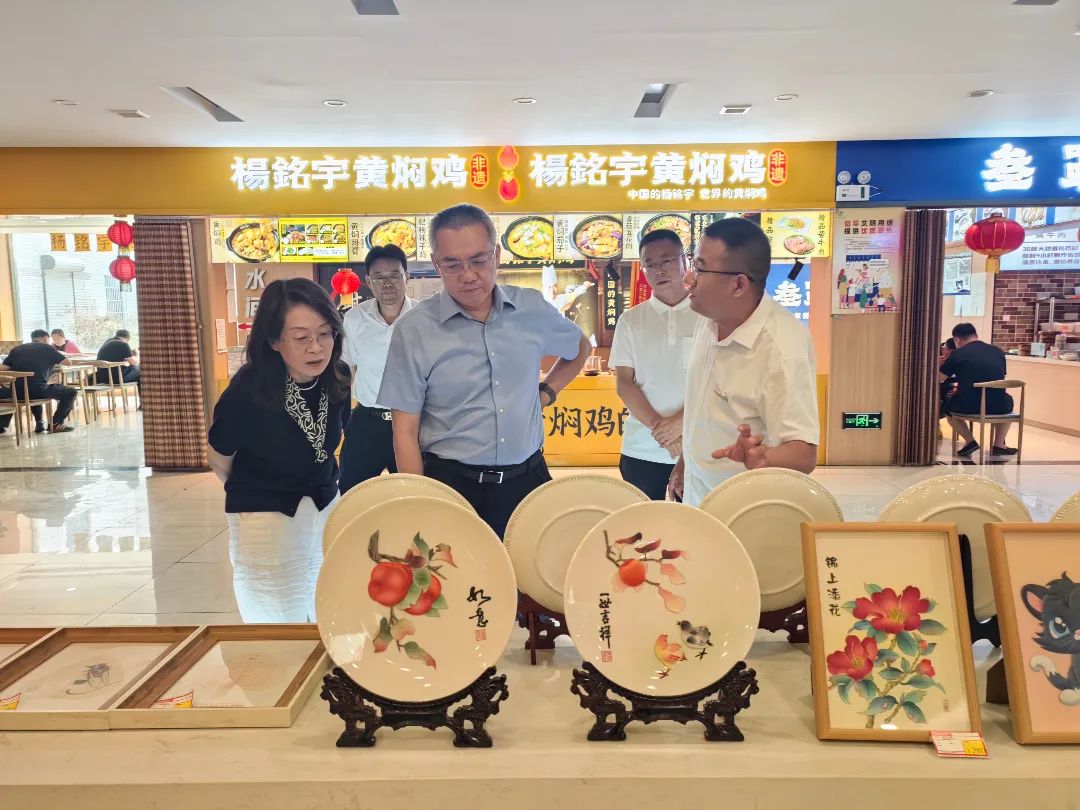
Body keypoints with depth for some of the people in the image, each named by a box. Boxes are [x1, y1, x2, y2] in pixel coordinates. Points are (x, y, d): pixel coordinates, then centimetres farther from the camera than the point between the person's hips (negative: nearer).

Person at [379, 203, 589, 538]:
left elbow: (580, 348, 23)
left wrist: (546, 392, 10)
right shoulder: (414, 330, -9)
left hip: (527, 480, 3)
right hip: (451, 484, -3)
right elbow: (406, 433, -6)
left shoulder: (533, 308, 1)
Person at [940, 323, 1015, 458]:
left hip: (968, 406, -3)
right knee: (1008, 402, 38)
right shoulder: (998, 352, 14)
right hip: (998, 406, 3)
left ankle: (970, 441, 10)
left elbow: (938, 379, 7)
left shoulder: (957, 354, 2)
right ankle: (999, 445, 28)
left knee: (948, 408, 30)